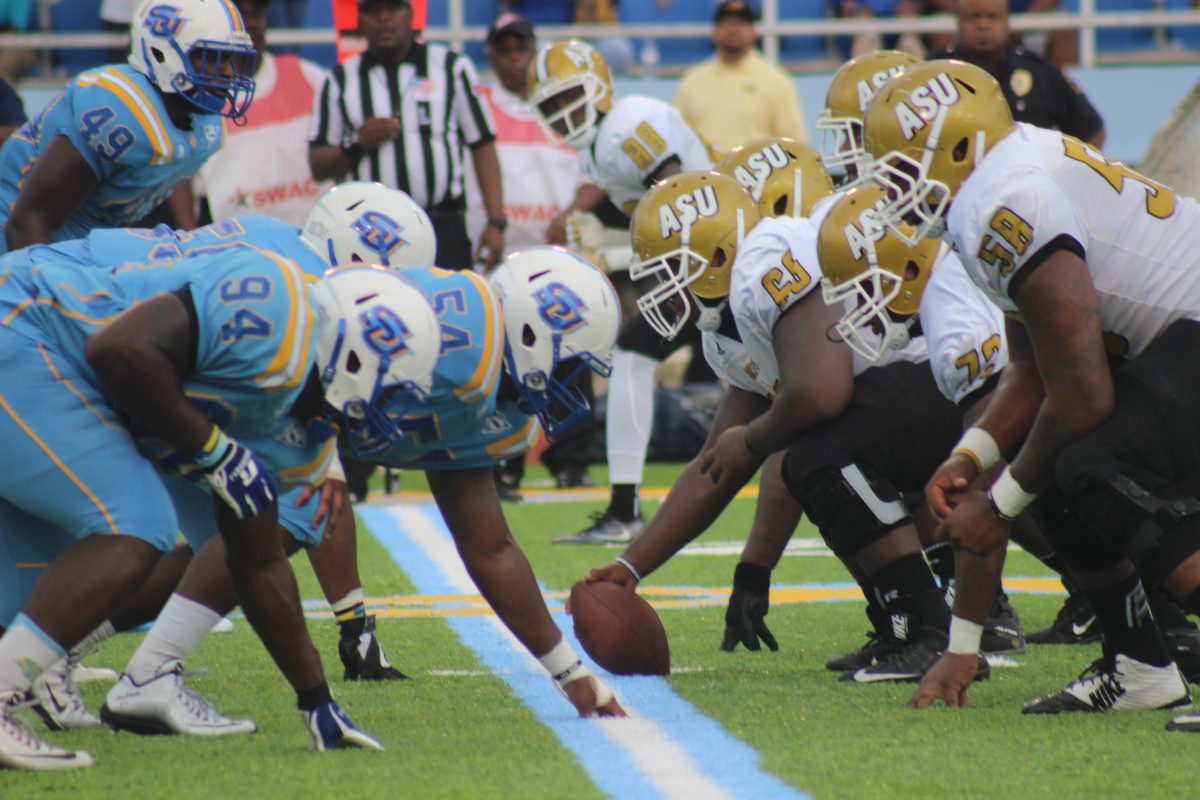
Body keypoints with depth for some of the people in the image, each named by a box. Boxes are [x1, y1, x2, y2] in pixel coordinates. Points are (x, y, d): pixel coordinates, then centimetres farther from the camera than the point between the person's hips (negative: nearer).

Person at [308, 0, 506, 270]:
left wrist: (496, 222, -3)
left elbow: (483, 146, 6)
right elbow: (318, 166, 12)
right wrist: (358, 144, -8)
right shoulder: (341, 81, 12)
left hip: (444, 230, -1)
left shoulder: (451, 67, 9)